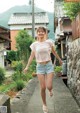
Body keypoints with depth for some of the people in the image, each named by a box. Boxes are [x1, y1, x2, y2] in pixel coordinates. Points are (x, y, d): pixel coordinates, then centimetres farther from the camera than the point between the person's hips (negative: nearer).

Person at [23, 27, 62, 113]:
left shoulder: (49, 42, -1)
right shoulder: (34, 44, 0)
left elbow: (54, 52, 14)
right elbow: (32, 56, 3)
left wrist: (60, 60, 25)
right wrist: (27, 67, -4)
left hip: (49, 65, 0)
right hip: (40, 67, 0)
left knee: (49, 86, -11)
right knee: (43, 88, -1)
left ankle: (50, 90, 29)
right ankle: (44, 104, 19)